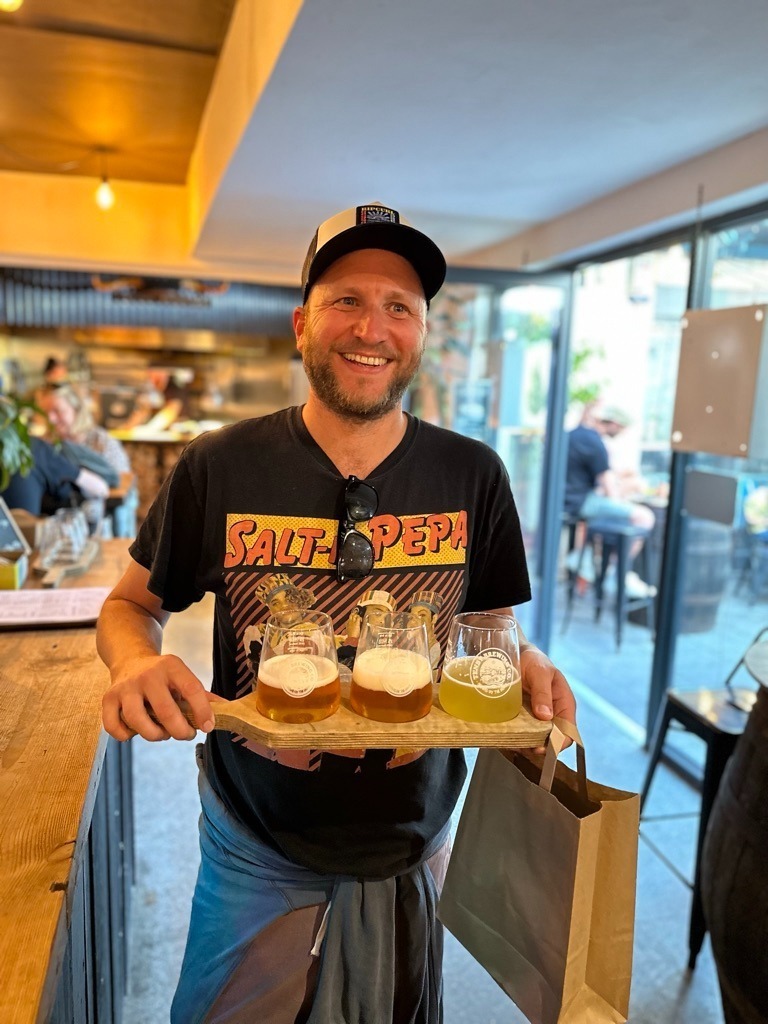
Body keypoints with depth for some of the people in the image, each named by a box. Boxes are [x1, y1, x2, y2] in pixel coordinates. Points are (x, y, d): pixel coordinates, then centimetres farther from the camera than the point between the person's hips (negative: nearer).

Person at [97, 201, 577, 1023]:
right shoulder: (218, 469, -15)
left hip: (413, 847, 2)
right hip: (256, 847, -1)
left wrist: (525, 664, -20)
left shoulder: (472, 475, -11)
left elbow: (492, 626, 1)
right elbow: (133, 601, -2)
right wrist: (135, 660, -23)